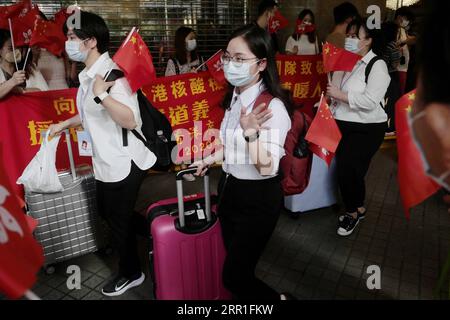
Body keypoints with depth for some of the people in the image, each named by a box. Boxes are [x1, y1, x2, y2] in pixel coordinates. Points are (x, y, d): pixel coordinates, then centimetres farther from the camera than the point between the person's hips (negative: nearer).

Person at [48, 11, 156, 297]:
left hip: (124, 163, -9)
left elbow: (130, 120, -32)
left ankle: (131, 273, 32)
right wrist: (65, 124, 28)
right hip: (107, 161, 10)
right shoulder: (88, 74, 8)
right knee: (106, 212, 25)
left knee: (119, 220, 8)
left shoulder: (110, 72, -22)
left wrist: (102, 94, -37)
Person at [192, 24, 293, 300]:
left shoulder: (272, 106, -24)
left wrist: (251, 132, -38)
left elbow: (267, 168, -27)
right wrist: (211, 159, 26)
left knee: (234, 276, 5)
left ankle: (279, 298, 32)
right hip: (230, 188, 8)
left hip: (258, 197, -8)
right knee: (235, 265, 23)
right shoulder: (235, 97, 2)